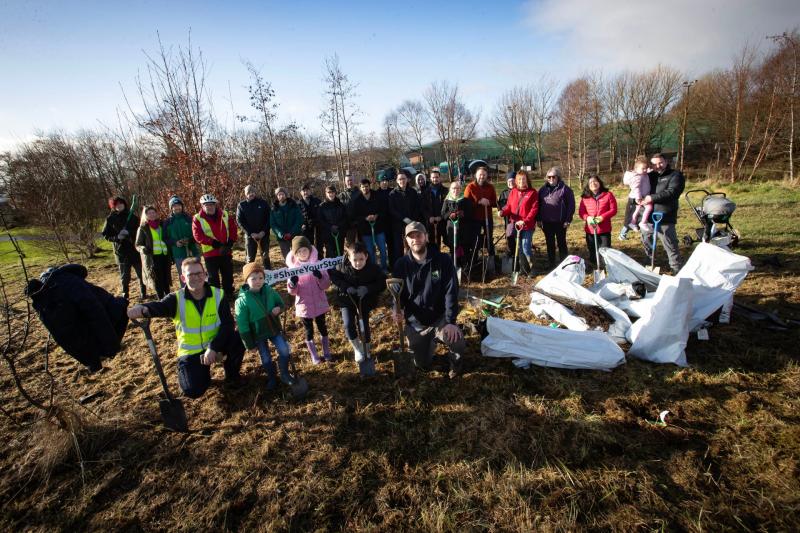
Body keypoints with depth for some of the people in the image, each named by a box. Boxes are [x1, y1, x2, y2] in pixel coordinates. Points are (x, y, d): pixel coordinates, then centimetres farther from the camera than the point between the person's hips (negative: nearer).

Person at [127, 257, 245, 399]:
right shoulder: (176, 299, -11)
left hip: (215, 344, 0)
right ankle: (202, 369, 22)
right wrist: (142, 309, -59)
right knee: (193, 391, -15)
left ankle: (232, 373, 1)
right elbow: (159, 306, -34)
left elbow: (227, 324, -17)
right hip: (191, 351, 0)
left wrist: (213, 347, -28)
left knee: (238, 338, -29)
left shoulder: (218, 294, -11)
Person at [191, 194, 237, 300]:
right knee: (213, 277, 5)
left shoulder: (225, 215, 3)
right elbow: (198, 236, -12)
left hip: (226, 252, 3)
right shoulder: (198, 218, -5)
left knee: (228, 275, 12)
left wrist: (230, 243, -6)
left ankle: (229, 294, 27)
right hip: (210, 253, -3)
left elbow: (233, 229, 7)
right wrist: (216, 244, -19)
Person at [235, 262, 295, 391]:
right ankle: (271, 378, 35)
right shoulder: (242, 300, -19)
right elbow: (242, 325, -14)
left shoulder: (270, 291, -9)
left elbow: (282, 304, 8)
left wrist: (279, 309, -19)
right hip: (258, 335, -2)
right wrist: (249, 344, -11)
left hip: (274, 329, 2)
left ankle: (285, 375, 19)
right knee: (266, 358, 11)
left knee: (284, 350, -4)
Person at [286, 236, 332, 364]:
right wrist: (292, 284, -28)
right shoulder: (292, 268, -8)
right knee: (309, 331, 13)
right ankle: (314, 356, 30)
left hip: (319, 304, 0)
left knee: (322, 328, 17)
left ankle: (327, 352, 35)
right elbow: (292, 292, -6)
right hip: (304, 305, 0)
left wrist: (320, 276, -28)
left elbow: (326, 285, -8)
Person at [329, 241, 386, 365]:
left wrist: (368, 288, -31)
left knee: (364, 326, 4)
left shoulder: (373, 268, -21)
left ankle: (366, 350, 32)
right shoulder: (343, 268, -20)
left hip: (365, 301, 0)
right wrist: (345, 287, -20)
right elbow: (333, 276, -4)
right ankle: (357, 348, 14)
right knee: (348, 325, -14)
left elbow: (382, 284, -14)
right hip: (347, 300, 0)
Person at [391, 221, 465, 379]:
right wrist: (397, 310, -25)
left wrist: (450, 321, -27)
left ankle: (456, 363, 7)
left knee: (457, 341, -31)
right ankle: (432, 341, 45)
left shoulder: (443, 261, -14)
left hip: (440, 319, -2)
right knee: (422, 365, 11)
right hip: (415, 324, 2)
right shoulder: (401, 265, -8)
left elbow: (451, 292, -17)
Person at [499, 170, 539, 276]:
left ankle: (532, 268, 9)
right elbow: (509, 207, 9)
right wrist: (503, 212, -14)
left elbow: (534, 209, -9)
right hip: (516, 225, 5)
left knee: (526, 247, -10)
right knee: (519, 247, 11)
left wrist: (525, 221, -19)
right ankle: (523, 268, 24)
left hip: (528, 225, -5)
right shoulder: (513, 192, 10)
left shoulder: (532, 192, -3)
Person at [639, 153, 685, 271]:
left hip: (665, 218, -6)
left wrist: (653, 198, -23)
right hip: (647, 217, 6)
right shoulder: (650, 176, 15)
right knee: (646, 242, 19)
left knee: (671, 245, -1)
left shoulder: (676, 175, -1)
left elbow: (672, 192, -17)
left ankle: (677, 269, 10)